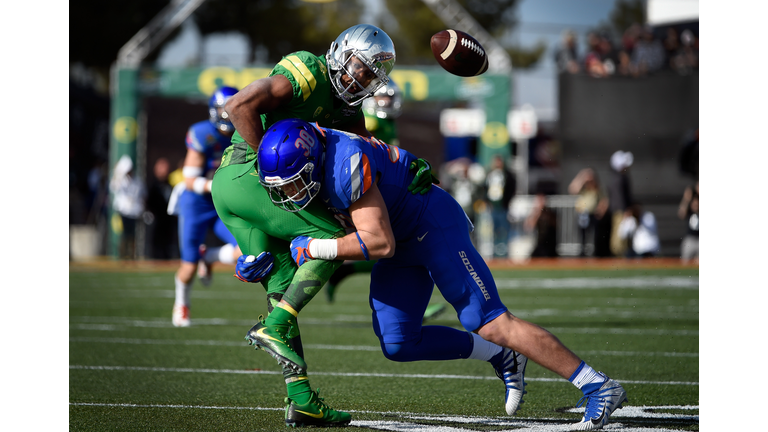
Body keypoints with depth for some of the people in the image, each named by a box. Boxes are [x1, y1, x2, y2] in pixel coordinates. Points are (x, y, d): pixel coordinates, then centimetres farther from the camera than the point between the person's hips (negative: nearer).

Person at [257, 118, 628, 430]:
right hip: (404, 248, 9)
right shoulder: (298, 159, -5)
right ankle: (501, 357, 13)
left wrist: (312, 248, -26)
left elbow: (380, 243, -30)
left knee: (490, 323, -13)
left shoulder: (345, 164, -31)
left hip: (433, 227, -9)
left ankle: (599, 387, -10)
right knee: (396, 343, -3)